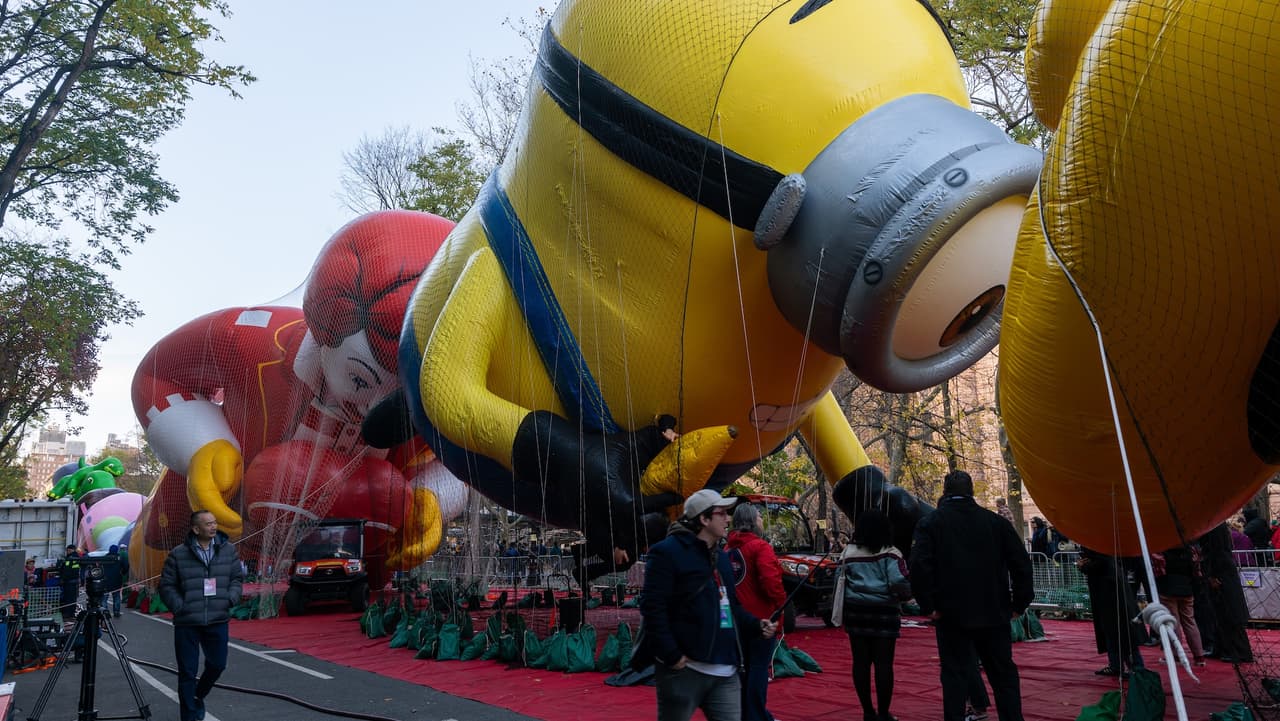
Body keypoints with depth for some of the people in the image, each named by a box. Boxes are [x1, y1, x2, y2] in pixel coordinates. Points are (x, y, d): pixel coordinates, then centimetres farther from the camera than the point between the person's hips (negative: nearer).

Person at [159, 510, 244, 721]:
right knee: (187, 671, 5)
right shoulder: (178, 555, -5)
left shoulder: (228, 550, 3)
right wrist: (180, 607, -10)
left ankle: (198, 696, 40)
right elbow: (167, 586, 0)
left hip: (218, 620, 3)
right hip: (187, 622, -2)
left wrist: (230, 599, -5)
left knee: (217, 664, 11)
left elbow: (237, 578, 10)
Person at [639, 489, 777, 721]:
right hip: (684, 670, -8)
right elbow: (652, 608, -18)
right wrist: (672, 656, -22)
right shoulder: (668, 552, -12)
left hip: (725, 671, 8)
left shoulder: (721, 556, 17)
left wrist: (757, 625, 7)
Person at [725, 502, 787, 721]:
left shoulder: (728, 548, 9)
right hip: (761, 616, -7)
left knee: (743, 665, 16)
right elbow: (771, 581, -24)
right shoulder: (760, 547, -15)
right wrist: (781, 601, -6)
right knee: (759, 666, 0)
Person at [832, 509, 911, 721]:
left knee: (861, 662, 9)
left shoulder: (849, 553, 4)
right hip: (884, 613, -3)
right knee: (883, 663, 4)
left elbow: (839, 582, 4)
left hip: (855, 612, 3)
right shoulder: (890, 554, -7)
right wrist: (905, 595, 4)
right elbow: (900, 584, -16)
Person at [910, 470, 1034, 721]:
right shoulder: (996, 521, 2)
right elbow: (1021, 563, -1)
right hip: (994, 613, 2)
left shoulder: (930, 523, -5)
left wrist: (928, 606, -8)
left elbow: (919, 566, -16)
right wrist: (1019, 604, 6)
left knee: (955, 674, 6)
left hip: (951, 615, -2)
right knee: (1003, 673, 15)